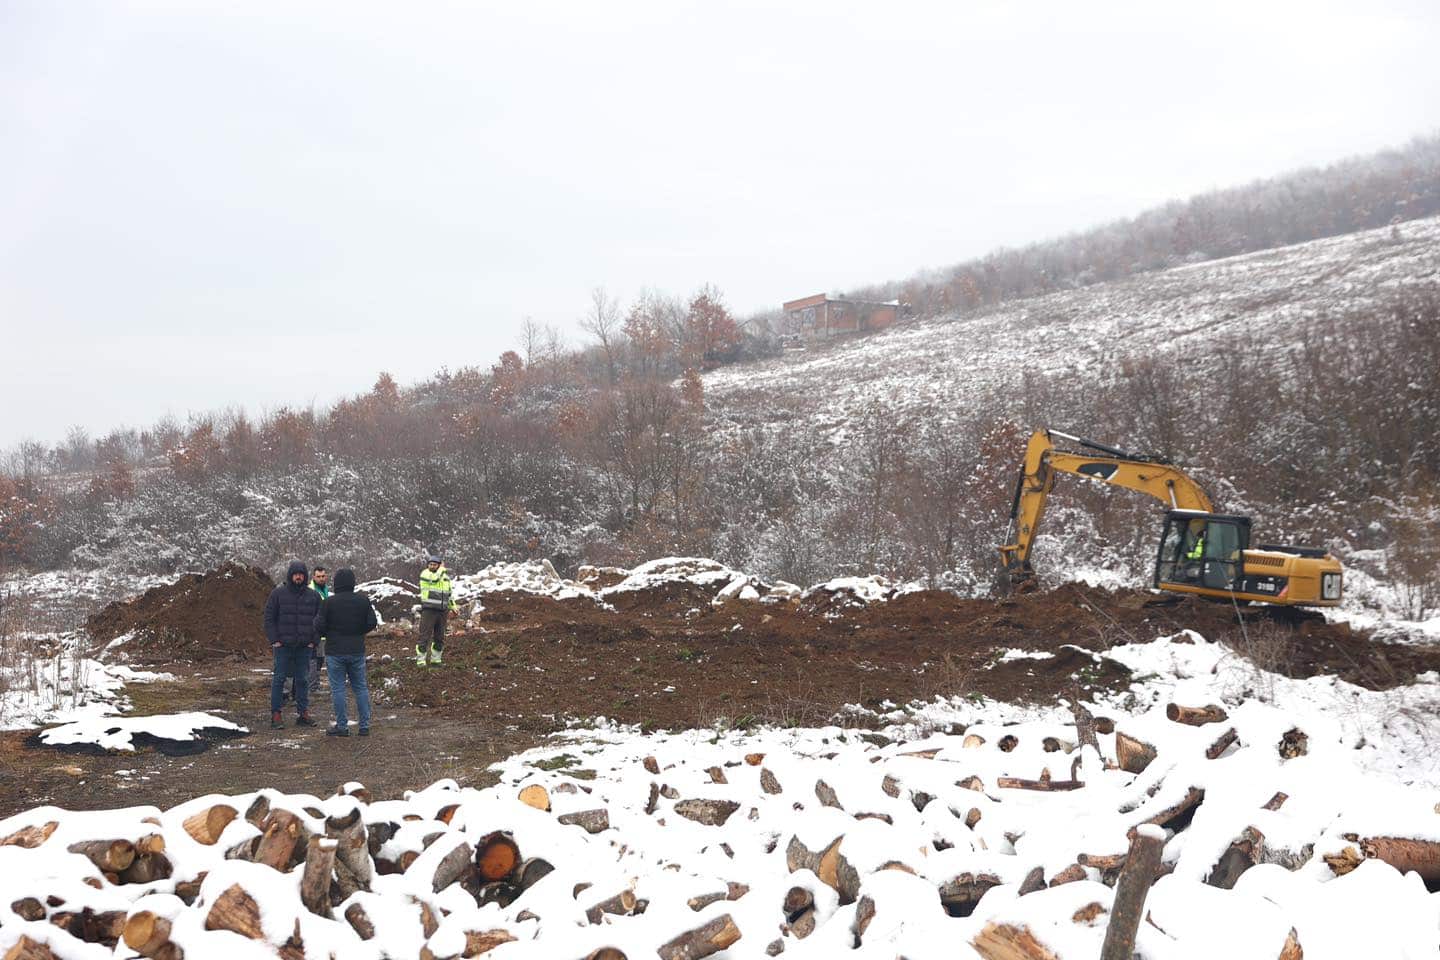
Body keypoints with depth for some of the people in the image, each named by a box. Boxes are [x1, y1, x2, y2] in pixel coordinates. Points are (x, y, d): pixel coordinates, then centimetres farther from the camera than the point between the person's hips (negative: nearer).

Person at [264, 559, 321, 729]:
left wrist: (314, 641, 2)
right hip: (283, 645, -2)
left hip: (305, 646, 3)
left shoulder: (313, 596, 6)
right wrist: (274, 640, -7)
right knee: (279, 678, 0)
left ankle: (303, 713, 13)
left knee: (302, 680, 7)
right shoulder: (278, 593, -1)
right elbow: (269, 618, 0)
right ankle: (276, 714, 5)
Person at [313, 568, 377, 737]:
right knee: (360, 687, 11)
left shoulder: (329, 602, -11)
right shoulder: (363, 600, -2)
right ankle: (365, 726, 11)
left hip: (335, 651, -3)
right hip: (357, 650, 3)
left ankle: (342, 726, 5)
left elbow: (319, 627, -12)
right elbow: (372, 623, -1)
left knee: (338, 688, 3)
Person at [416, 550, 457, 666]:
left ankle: (435, 660, 18)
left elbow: (449, 593, 22)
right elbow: (434, 579, -28)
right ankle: (421, 661, -4)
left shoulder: (445, 576, 12)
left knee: (439, 638, 9)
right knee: (425, 637, -7)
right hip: (428, 610, -5)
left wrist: (452, 608, 18)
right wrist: (442, 568, -12)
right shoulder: (425, 573, -6)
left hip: (442, 612, 5)